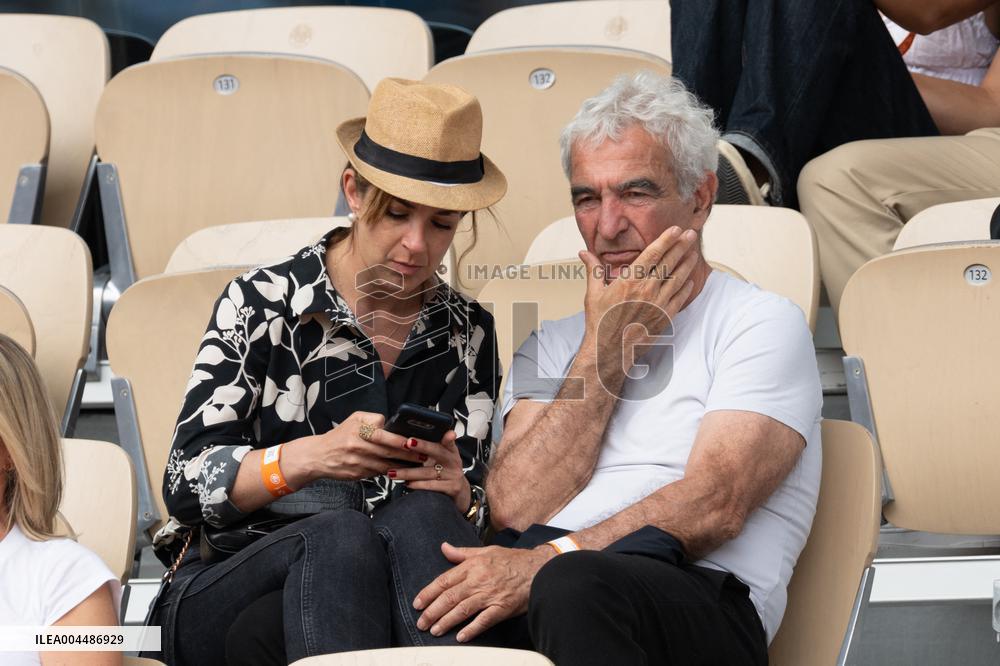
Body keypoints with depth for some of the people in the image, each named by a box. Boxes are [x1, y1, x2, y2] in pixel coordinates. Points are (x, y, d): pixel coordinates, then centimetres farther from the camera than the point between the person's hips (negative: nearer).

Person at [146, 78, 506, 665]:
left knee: (421, 516, -32)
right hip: (228, 590, -2)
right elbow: (187, 484, -5)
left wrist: (457, 493, -15)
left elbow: (475, 520, 10)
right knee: (339, 536, -36)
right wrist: (310, 457, -22)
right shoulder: (262, 306, 3)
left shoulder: (469, 331, 13)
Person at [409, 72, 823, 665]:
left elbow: (714, 505, -6)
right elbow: (515, 510, 9)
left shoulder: (762, 322, 11)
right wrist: (606, 347, 7)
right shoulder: (553, 344, 27)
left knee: (574, 587, -40)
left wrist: (544, 562, -17)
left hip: (699, 599, -3)